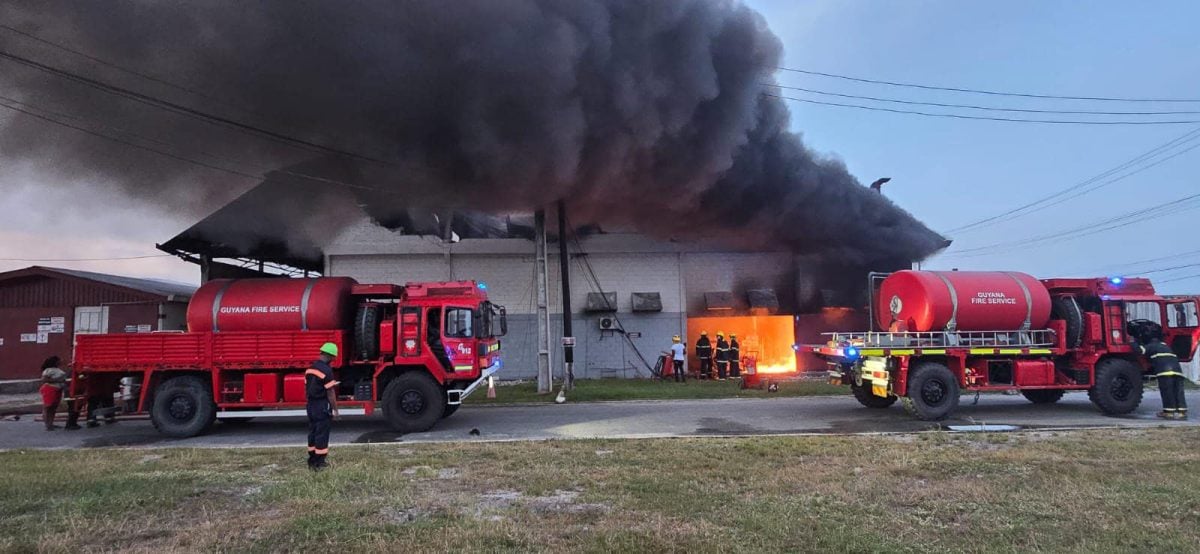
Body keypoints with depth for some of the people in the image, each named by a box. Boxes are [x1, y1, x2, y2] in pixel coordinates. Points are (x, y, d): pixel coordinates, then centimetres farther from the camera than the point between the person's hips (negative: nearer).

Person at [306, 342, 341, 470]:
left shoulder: (311, 368, 8)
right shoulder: (326, 370, -17)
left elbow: (307, 387, 16)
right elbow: (330, 392, -17)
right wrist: (335, 409, -9)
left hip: (311, 405, 8)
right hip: (323, 406, -8)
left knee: (313, 432, 14)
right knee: (322, 434, -1)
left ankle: (312, 461, 21)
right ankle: (319, 463, 3)